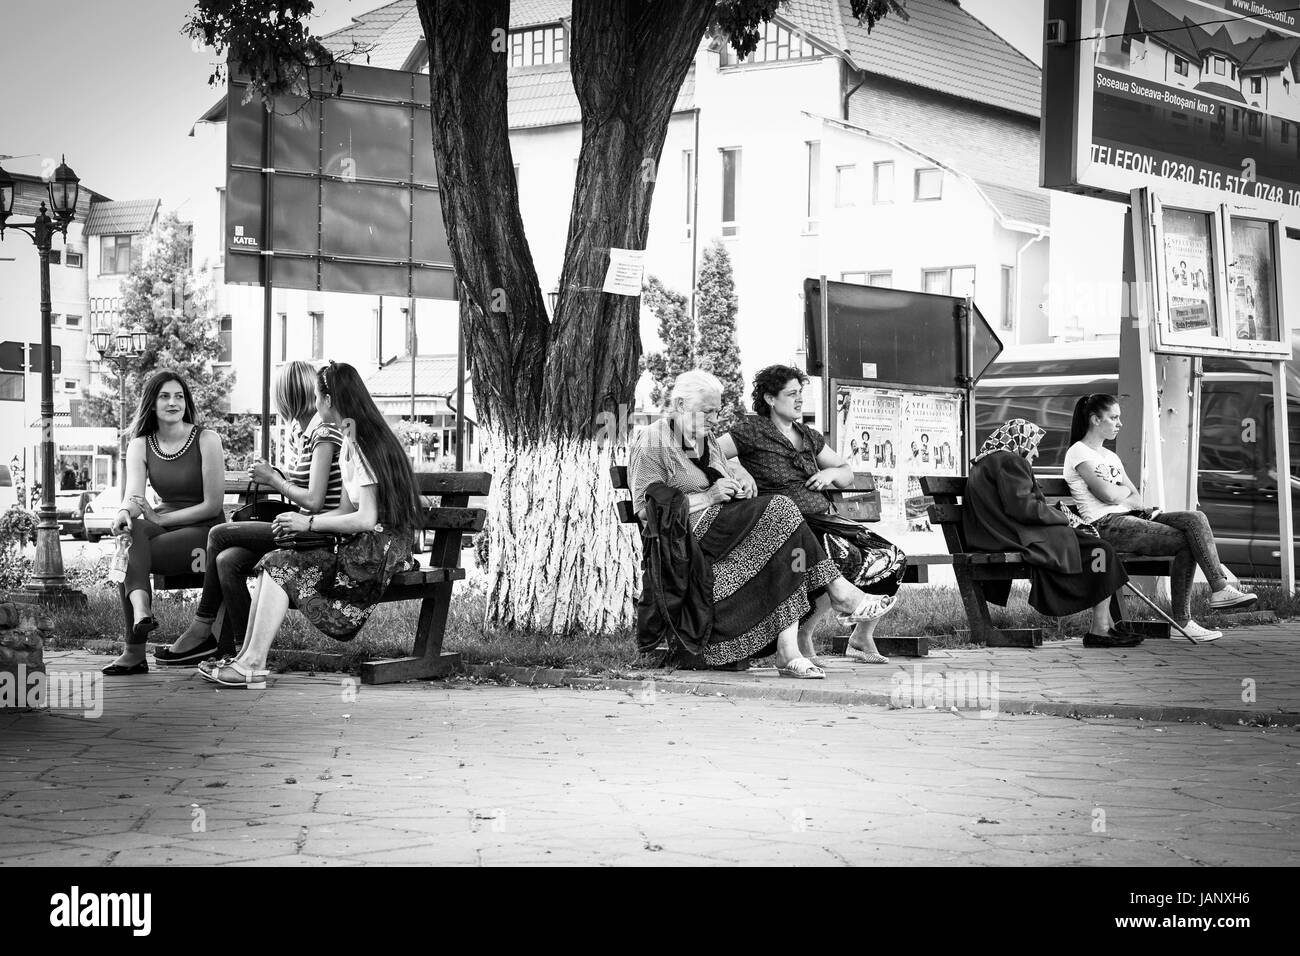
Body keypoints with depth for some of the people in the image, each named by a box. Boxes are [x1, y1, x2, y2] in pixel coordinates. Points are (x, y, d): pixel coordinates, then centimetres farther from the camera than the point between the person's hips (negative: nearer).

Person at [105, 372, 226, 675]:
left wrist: (161, 518, -15)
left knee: (130, 554, -28)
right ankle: (141, 609, -51)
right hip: (164, 527, 4)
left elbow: (213, 504, -9)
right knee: (130, 532, -32)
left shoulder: (206, 440, -6)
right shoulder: (140, 445, 7)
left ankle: (135, 650, -32)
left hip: (205, 531, -4)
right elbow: (133, 495, -8)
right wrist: (125, 511, -34)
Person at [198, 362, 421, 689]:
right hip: (359, 548, 9)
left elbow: (366, 518, -20)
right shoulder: (350, 441, 18)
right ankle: (246, 656, -7)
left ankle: (253, 665, -17)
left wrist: (309, 523, -11)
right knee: (272, 563, -3)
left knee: (280, 567, -16)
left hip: (378, 551, -9)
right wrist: (297, 525, 2)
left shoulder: (364, 444, -14)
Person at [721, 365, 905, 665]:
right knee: (846, 560, -34)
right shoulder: (753, 430, 0)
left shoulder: (809, 436, 20)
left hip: (826, 518, 7)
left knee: (892, 560, -7)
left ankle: (861, 638, 9)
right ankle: (801, 635, -17)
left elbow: (848, 474, 27)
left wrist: (832, 473, 5)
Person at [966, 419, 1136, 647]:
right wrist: (1063, 517, -7)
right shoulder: (1008, 461, -11)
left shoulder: (986, 462, 23)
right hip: (1023, 540, -11)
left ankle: (1110, 624, 9)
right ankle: (1099, 630, -10)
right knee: (1100, 551, -9)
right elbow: (1022, 507, -21)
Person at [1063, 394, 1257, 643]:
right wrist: (1125, 491, 7)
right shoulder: (1078, 453, -2)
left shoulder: (1110, 456, 26)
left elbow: (1135, 498, 17)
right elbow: (1107, 494, -16)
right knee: (1185, 542, -20)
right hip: (1106, 526, -8)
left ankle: (1220, 589, -20)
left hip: (1130, 518, 8)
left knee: (1195, 518, -14)